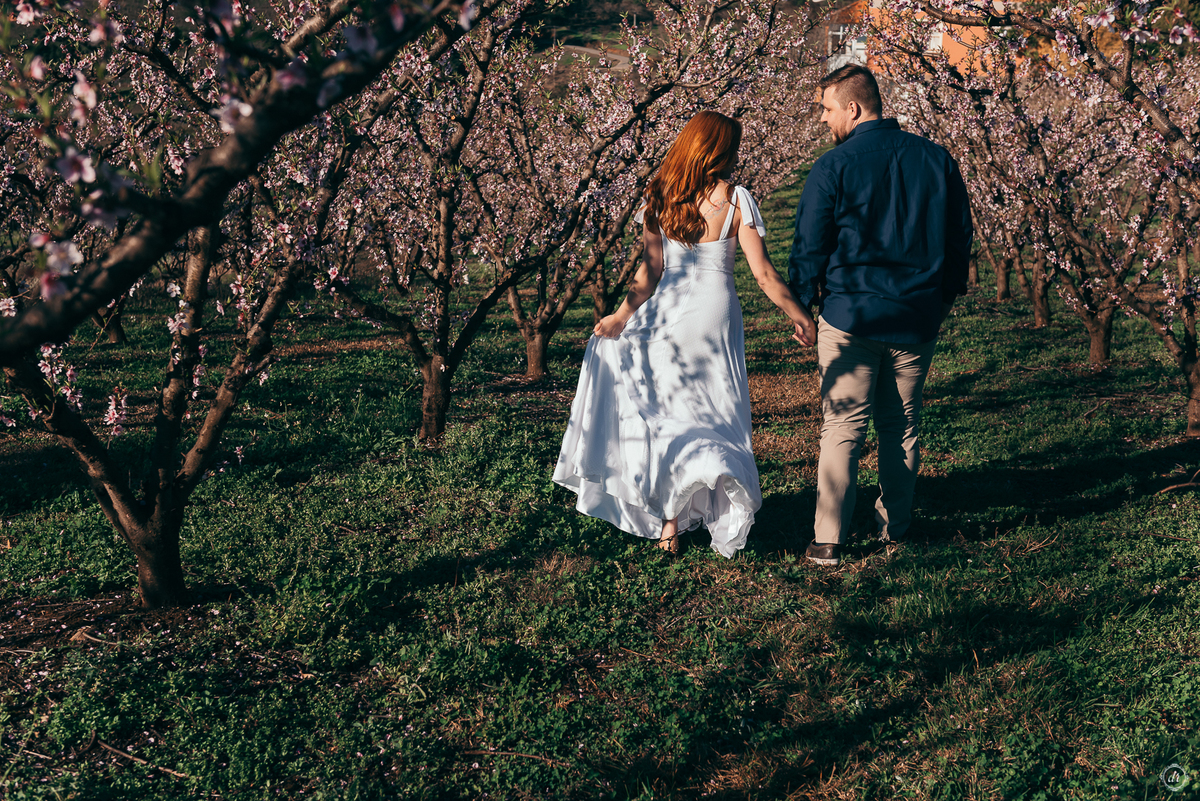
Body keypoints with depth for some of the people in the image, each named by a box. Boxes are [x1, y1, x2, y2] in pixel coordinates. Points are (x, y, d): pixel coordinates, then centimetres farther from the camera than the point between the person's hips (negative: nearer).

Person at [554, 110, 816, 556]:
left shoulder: (658, 199, -1)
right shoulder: (735, 199, -7)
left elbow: (651, 271, -6)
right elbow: (762, 272, -8)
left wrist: (622, 316, 0)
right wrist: (798, 317, 1)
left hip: (666, 313, 2)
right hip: (714, 312, -1)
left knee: (665, 410, 12)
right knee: (714, 414, 12)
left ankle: (668, 517, 6)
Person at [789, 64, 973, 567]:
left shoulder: (834, 167, -11)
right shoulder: (936, 159, 4)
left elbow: (809, 247, -7)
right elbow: (960, 235, 13)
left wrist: (803, 301, 8)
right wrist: (944, 295, 24)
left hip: (850, 317, -4)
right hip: (918, 318, 4)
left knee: (842, 427, 1)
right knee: (902, 423, 17)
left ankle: (828, 541, 0)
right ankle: (894, 525, 26)